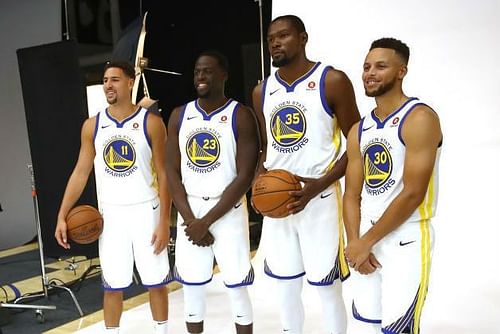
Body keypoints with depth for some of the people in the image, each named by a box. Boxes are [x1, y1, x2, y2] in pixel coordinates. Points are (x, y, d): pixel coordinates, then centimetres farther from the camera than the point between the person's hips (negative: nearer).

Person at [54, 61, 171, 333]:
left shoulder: (151, 122, -6)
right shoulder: (92, 125, 4)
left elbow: (164, 174, -6)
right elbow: (81, 172, 6)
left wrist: (164, 221, -11)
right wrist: (62, 215, -2)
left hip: (145, 211, -2)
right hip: (110, 214, 3)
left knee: (156, 281, 8)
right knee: (112, 286, 10)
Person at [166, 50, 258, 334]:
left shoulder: (241, 116, -8)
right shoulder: (179, 116, 6)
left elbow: (245, 176, -13)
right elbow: (173, 171, 4)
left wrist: (206, 221, -14)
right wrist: (190, 220, -7)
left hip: (228, 211, -4)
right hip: (189, 211, 4)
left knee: (237, 288, 4)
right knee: (192, 288, 12)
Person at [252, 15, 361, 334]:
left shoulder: (332, 81, -8)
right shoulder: (262, 91, 9)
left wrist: (321, 184, -18)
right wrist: (259, 178, -2)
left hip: (319, 199, -5)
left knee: (328, 288, 4)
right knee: (286, 286, 15)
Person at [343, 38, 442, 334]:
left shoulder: (419, 118, -12)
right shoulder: (359, 130, 10)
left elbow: (412, 195, -18)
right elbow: (352, 194, 9)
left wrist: (365, 242, -13)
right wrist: (354, 241, -6)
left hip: (407, 240, -7)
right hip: (367, 241, 7)